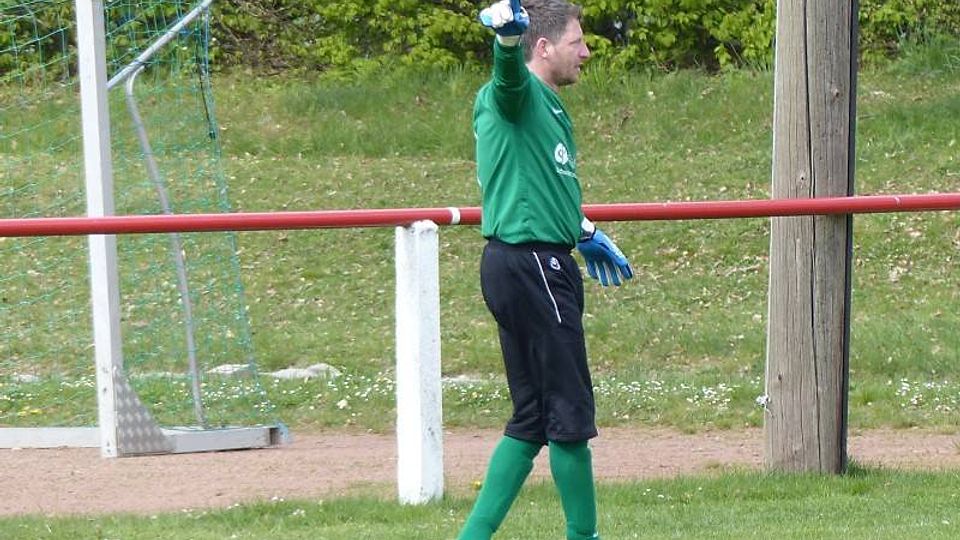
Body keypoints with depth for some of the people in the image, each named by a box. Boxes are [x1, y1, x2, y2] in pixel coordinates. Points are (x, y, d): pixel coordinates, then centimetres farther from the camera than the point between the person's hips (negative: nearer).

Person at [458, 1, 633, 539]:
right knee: (569, 412, -2)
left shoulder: (549, 106, 19)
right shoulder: (519, 94, -10)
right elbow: (509, 70, -35)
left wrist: (586, 234, 48)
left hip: (545, 267, 10)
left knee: (533, 420, 12)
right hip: (529, 266, -10)